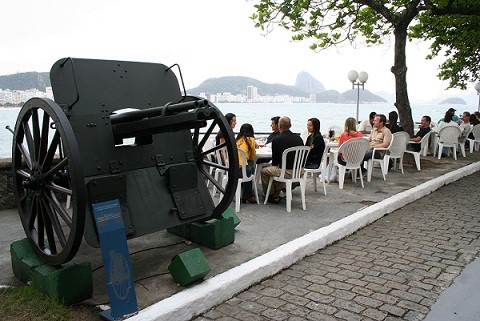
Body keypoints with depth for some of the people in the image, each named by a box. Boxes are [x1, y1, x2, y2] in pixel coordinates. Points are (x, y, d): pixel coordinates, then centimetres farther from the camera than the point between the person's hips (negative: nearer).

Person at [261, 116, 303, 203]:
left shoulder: (276, 140, -10)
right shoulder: (299, 138, 5)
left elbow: (275, 161, -2)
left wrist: (275, 165, 23)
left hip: (287, 172, -6)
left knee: (264, 171, 18)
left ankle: (271, 196, 29)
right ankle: (276, 195, 38)